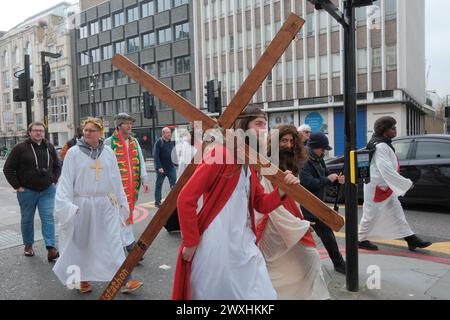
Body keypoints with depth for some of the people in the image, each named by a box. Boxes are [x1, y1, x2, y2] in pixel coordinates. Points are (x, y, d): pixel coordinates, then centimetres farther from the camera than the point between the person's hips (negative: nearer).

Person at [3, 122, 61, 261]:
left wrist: (54, 181, 6)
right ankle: (28, 246, 30)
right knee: (27, 219, 11)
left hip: (47, 190, 2)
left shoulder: (49, 147, 6)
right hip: (27, 191, -2)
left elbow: (57, 166, 17)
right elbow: (8, 169, -3)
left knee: (48, 218, -6)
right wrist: (17, 186, -7)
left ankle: (51, 249, -8)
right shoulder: (20, 148, -6)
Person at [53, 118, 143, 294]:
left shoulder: (108, 152, 5)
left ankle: (124, 281, 1)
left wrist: (121, 201, 10)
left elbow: (116, 179, 10)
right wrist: (67, 205, -13)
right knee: (82, 242, 11)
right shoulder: (74, 152, -3)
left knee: (114, 242, -1)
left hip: (106, 205, 2)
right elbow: (66, 181, -4)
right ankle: (83, 278, 31)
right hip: (82, 204, -1)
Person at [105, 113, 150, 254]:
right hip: (118, 184, -6)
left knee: (129, 210, 13)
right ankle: (130, 242, -1)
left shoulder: (134, 141, 12)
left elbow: (141, 161, 10)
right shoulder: (109, 142, -6)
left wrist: (144, 180, 3)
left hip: (133, 184, 6)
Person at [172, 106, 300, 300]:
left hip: (244, 245, 8)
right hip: (216, 246, -8)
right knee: (215, 294, 10)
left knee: (262, 295, 15)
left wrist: (282, 190, -4)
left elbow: (261, 205, 15)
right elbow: (185, 199, -17)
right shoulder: (220, 153, -14)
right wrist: (191, 242, -11)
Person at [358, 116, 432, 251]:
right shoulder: (380, 147, -22)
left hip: (387, 187, 10)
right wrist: (406, 183, -22)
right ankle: (362, 240, 17)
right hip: (377, 186, -10)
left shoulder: (385, 144, 10)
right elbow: (386, 170, -27)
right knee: (371, 214, 2)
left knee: (397, 212, 11)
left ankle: (411, 239, 17)